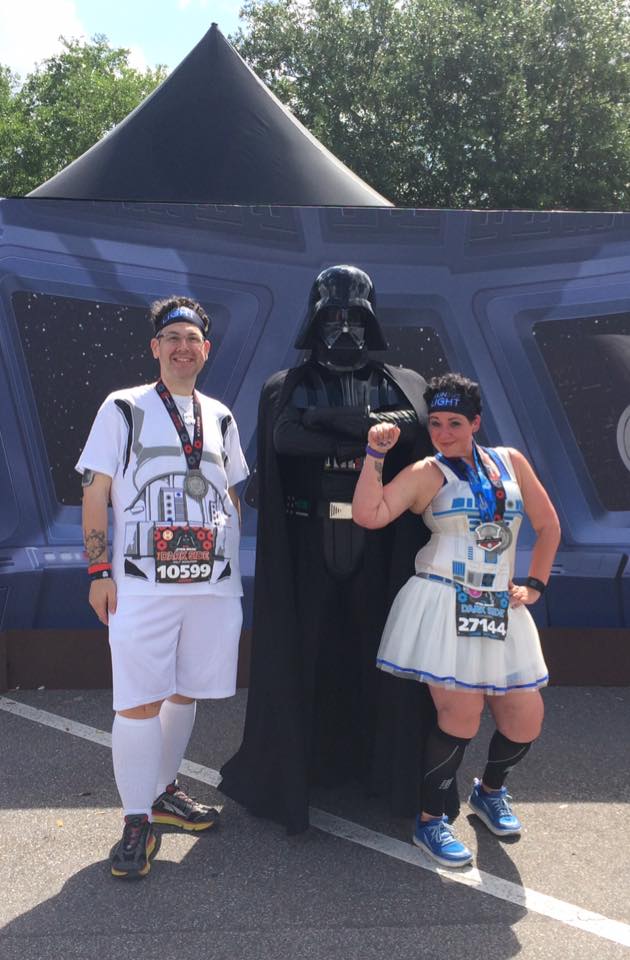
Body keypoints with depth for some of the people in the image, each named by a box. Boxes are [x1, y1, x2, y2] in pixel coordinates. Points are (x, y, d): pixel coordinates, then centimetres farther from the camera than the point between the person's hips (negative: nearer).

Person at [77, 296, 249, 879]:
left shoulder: (220, 417, 14)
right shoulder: (123, 409, 3)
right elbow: (96, 494, 0)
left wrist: (234, 568, 13)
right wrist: (99, 571, -8)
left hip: (212, 581, 4)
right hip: (142, 582, -4)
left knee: (185, 693, 13)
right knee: (139, 701, -4)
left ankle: (163, 790, 32)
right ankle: (138, 821, 12)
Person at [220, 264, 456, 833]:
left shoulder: (402, 384, 8)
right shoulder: (287, 387, 5)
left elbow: (415, 425, -15)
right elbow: (287, 435, -18)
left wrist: (329, 423, -18)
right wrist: (372, 426, -18)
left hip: (377, 547, 1)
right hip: (307, 546, -1)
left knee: (376, 650, 8)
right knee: (301, 652, 3)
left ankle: (382, 760, 27)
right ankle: (293, 763, 21)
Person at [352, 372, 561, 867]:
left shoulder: (511, 462, 10)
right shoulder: (427, 474, -3)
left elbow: (548, 525, 18)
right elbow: (368, 514, -17)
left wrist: (535, 584, 10)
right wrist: (376, 453, -17)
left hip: (501, 609, 5)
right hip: (444, 606, -5)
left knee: (526, 720, 7)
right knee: (462, 717, -9)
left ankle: (490, 791, 39)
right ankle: (430, 820, 15)